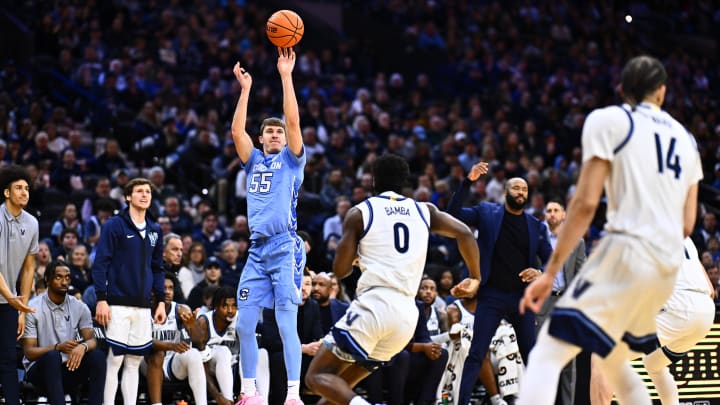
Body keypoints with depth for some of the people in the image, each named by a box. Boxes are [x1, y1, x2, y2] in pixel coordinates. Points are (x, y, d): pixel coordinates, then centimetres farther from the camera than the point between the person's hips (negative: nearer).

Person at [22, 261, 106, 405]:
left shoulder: (80, 308, 3)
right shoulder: (33, 309, -8)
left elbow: (92, 340, -7)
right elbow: (29, 352, -11)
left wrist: (83, 346, -33)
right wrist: (58, 347, -28)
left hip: (69, 367, 3)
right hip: (40, 369, -3)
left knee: (97, 356, -24)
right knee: (52, 356, -36)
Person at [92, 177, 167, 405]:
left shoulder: (155, 230, 15)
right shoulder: (114, 226, -3)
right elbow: (100, 263, -7)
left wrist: (161, 301, 13)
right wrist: (101, 299, -13)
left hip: (143, 306, 5)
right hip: (118, 304, -5)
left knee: (135, 361, 6)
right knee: (115, 359, -6)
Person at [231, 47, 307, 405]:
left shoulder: (291, 160, 8)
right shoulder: (254, 161, 19)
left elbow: (293, 121, -5)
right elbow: (237, 131, 6)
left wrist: (286, 76, -8)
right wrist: (245, 89, 3)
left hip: (285, 248, -5)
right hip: (257, 251, 5)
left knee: (286, 324, -10)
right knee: (244, 324, 2)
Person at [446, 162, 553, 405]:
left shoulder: (536, 226, 10)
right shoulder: (487, 213, 4)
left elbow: (550, 260, 12)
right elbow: (454, 214, -9)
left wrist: (541, 273, -10)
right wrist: (468, 182, -17)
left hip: (523, 296, 3)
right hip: (492, 296, -3)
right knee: (476, 354, -8)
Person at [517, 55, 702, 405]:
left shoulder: (608, 120, 0)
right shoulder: (685, 139, 19)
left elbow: (586, 202, -8)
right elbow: (687, 225, 16)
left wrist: (550, 272, -7)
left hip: (627, 253, -7)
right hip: (669, 266, 7)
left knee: (547, 357, -10)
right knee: (613, 360, 25)